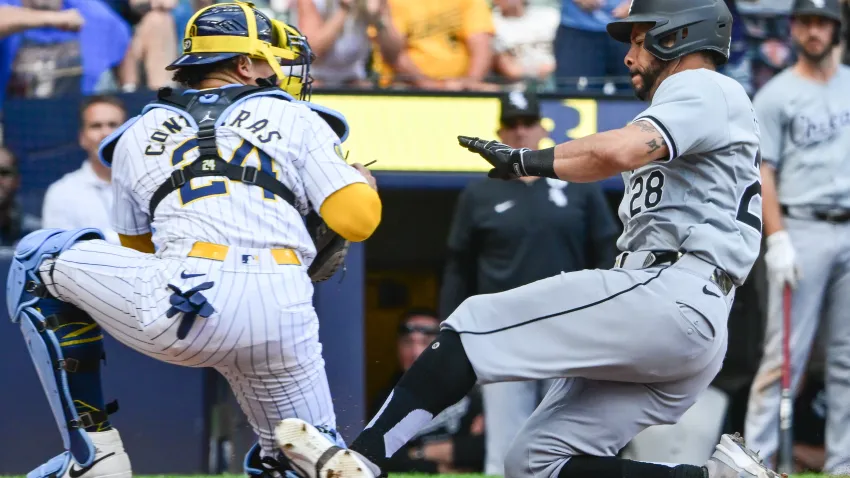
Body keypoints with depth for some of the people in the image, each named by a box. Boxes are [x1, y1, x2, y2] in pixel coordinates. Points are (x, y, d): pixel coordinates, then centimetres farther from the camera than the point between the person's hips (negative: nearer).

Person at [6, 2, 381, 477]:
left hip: (185, 308, -1)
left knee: (40, 261, 22)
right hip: (285, 322, 1)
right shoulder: (296, 120, 20)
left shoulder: (139, 134, 25)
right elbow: (358, 220, 10)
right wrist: (363, 183, 33)